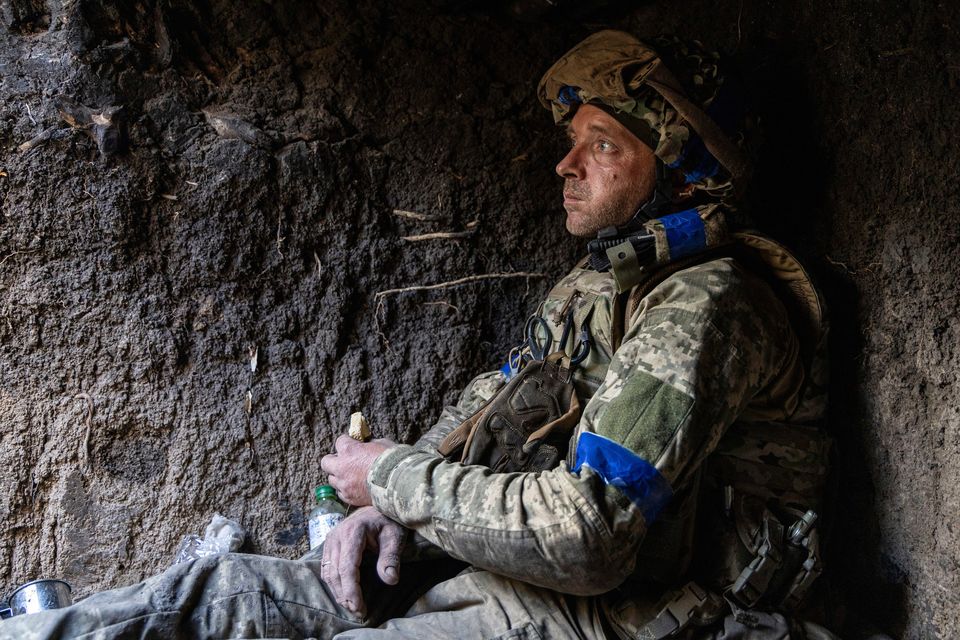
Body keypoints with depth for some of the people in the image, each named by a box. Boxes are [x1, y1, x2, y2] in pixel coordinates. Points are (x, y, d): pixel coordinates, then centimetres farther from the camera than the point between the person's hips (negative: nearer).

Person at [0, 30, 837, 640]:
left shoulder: (703, 312, -17)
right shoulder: (591, 287, 15)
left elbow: (585, 535, -26)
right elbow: (479, 416, 19)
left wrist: (394, 478, -13)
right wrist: (388, 509, -3)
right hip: (485, 572, 9)